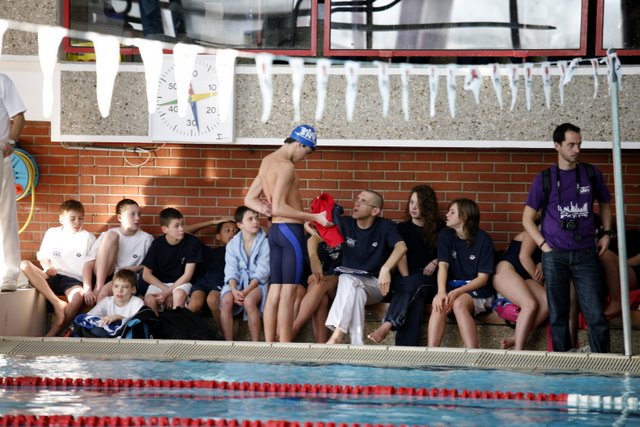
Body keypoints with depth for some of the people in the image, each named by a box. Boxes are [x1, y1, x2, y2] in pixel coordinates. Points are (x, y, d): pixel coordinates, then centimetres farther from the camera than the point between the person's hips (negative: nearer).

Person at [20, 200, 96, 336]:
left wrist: (87, 287, -17)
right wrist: (47, 267, -8)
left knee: (78, 296, -39)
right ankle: (57, 303, -34)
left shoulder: (88, 238, 8)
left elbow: (89, 265, -1)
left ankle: (51, 335, -37)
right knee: (24, 265, -25)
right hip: (52, 277, 3)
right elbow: (43, 257, 16)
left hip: (74, 280, -3)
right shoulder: (52, 233, 15)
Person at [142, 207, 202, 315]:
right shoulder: (157, 244, -8)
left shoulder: (192, 242, -11)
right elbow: (146, 274, -4)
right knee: (149, 300, -31)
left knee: (179, 294, -36)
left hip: (180, 282, -1)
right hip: (159, 283, 1)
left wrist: (167, 293, -16)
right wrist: (167, 290, -15)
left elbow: (187, 274, -9)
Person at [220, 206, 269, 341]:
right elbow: (231, 270, -1)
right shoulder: (232, 244, 7)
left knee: (249, 301, -36)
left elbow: (262, 271, -10)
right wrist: (234, 290, -22)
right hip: (237, 281, 3)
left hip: (257, 282, -3)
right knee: (226, 301, -30)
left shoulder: (265, 243, -2)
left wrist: (246, 291, -21)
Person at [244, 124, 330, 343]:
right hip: (291, 229, -9)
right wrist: (315, 217, -17)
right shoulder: (285, 166, -13)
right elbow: (279, 208, -20)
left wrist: (265, 209, 3)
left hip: (275, 230, 9)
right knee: (288, 293, -8)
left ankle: (269, 344, 7)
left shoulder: (267, 161, 16)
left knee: (275, 292, 8)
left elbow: (249, 199, 19)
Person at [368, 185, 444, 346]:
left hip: (431, 280, -1)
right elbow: (400, 255, 3)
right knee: (415, 298, -37)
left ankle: (387, 325, -52)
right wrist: (407, 278, -14)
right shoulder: (402, 228, 17)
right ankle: (407, 350, -52)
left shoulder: (440, 228, 16)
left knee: (415, 282, -38)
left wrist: (435, 262, -7)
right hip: (407, 279, 1)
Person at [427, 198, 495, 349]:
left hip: (477, 291, -3)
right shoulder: (445, 236, 7)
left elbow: (483, 278, -8)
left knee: (459, 304, -36)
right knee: (439, 304, -30)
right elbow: (443, 266, -7)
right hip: (453, 286, 3)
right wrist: (442, 292, -26)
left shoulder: (483, 239, -5)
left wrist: (456, 292, -22)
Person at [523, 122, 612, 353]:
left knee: (596, 315, -7)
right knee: (558, 316, 4)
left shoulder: (591, 174, 7)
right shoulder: (544, 180, 3)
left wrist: (606, 234, 8)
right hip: (555, 256, 0)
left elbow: (604, 204, 22)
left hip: (586, 254, 0)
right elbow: (527, 217, 7)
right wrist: (544, 245, -3)